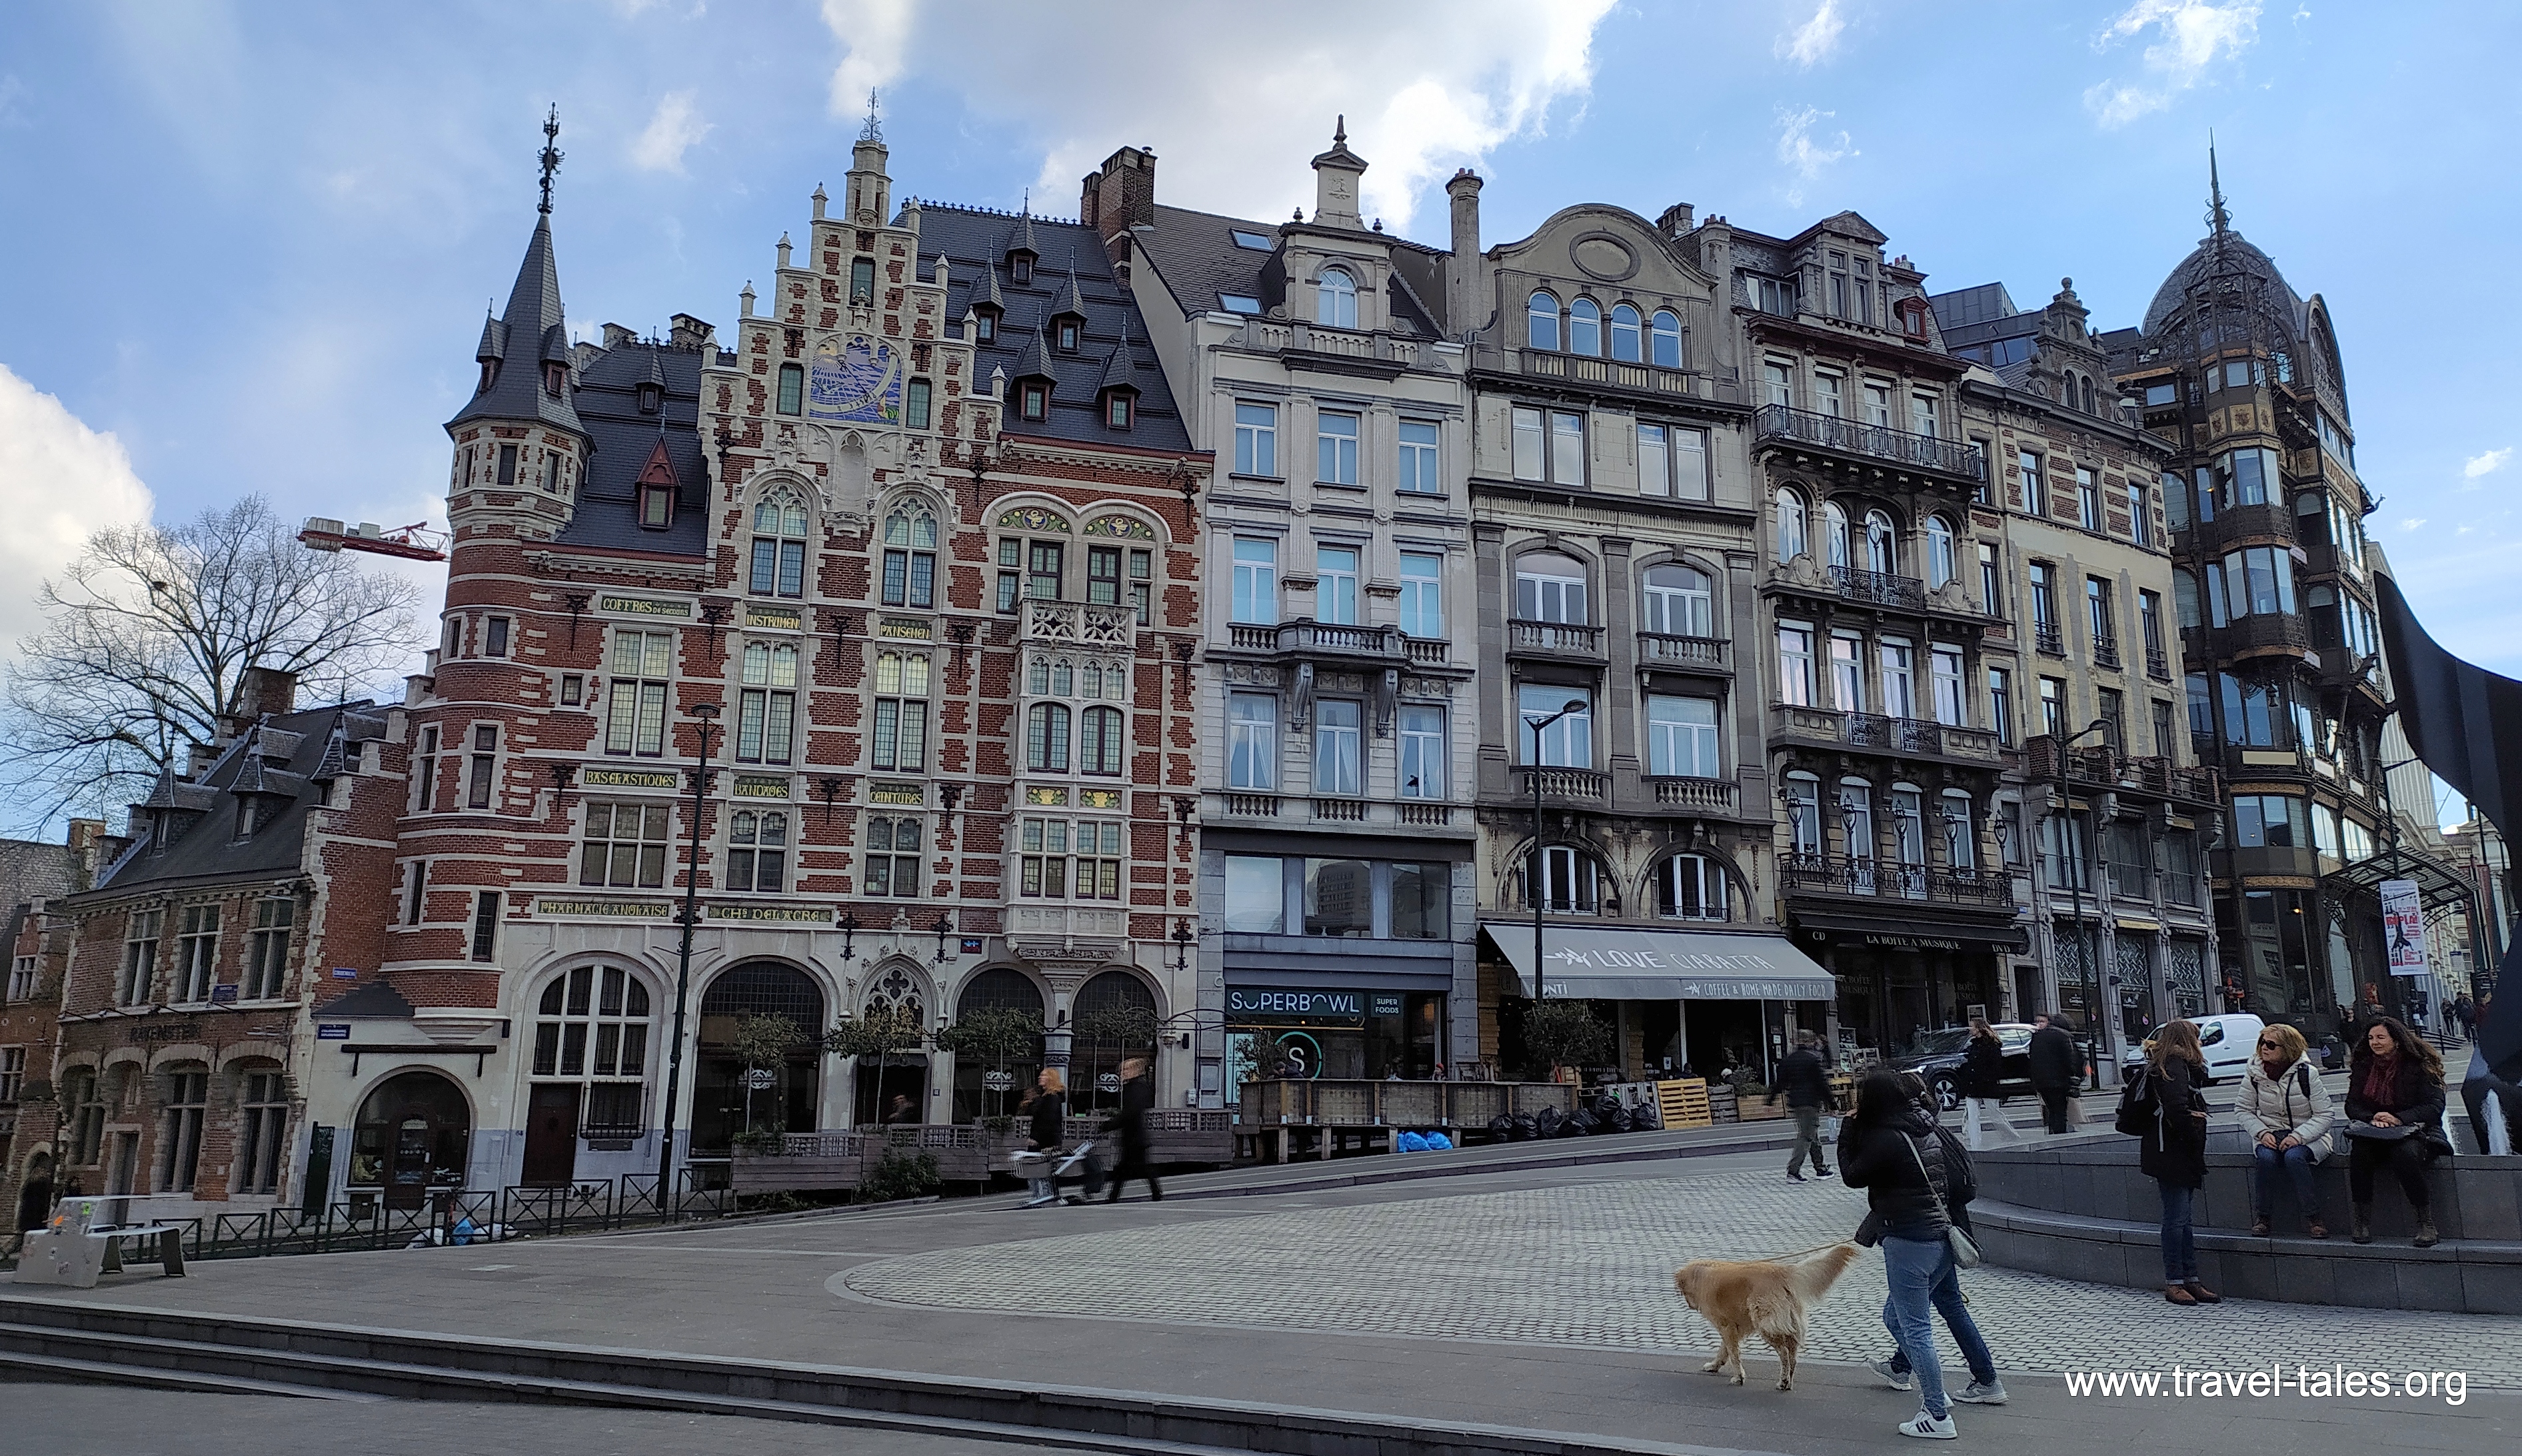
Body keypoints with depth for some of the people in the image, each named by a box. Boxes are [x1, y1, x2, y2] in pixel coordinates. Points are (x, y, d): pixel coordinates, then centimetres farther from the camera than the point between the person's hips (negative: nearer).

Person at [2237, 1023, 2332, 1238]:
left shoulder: (2307, 1074, -9)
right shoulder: (2255, 1073, -1)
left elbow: (2324, 1116, -8)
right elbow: (2243, 1109, 6)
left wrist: (2298, 1136, -22)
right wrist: (2261, 1132, -12)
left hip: (2306, 1137, -2)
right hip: (2269, 1136, 2)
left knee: (2294, 1157, -35)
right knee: (2266, 1158, -31)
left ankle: (2312, 1218, -20)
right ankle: (2261, 1216, -16)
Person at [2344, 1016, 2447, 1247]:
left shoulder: (2418, 1066, -2)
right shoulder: (2362, 1067, 11)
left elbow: (2434, 1106, -9)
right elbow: (2352, 1105, 8)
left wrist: (2399, 1119, -23)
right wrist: (2372, 1118, -15)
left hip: (2414, 1132, -3)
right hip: (2373, 1133, 3)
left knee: (2405, 1155, -37)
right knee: (2359, 1153, -31)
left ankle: (2427, 1224, -24)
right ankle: (2362, 1221, -22)